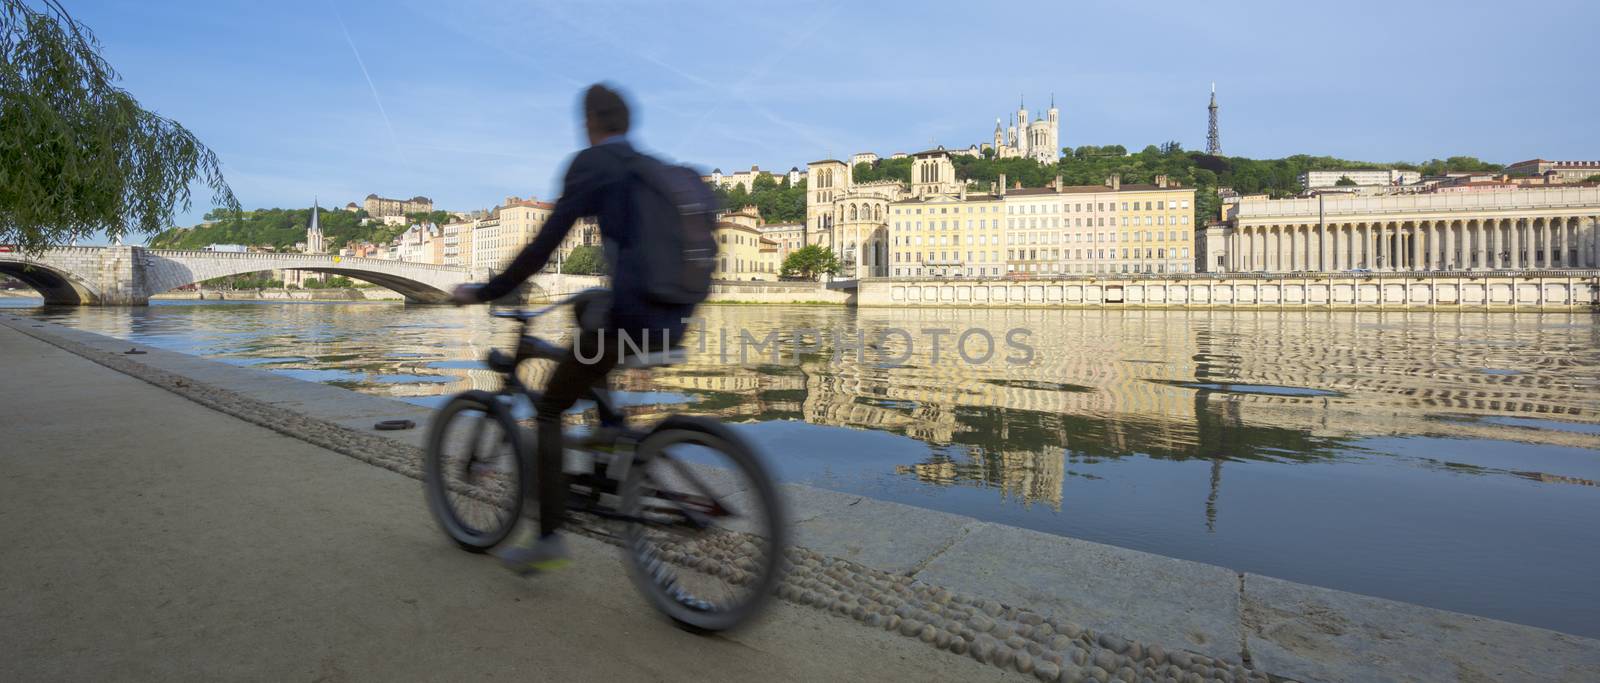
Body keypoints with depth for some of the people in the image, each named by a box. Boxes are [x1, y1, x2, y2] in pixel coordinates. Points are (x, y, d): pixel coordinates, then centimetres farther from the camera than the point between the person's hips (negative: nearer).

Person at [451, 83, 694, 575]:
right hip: (670, 319, 8)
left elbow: (544, 245, -8)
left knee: (549, 411, 11)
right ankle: (612, 427, 27)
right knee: (586, 311, 36)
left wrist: (481, 293, 3)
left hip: (627, 314, -7)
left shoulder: (591, 164, -2)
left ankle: (549, 540, 12)